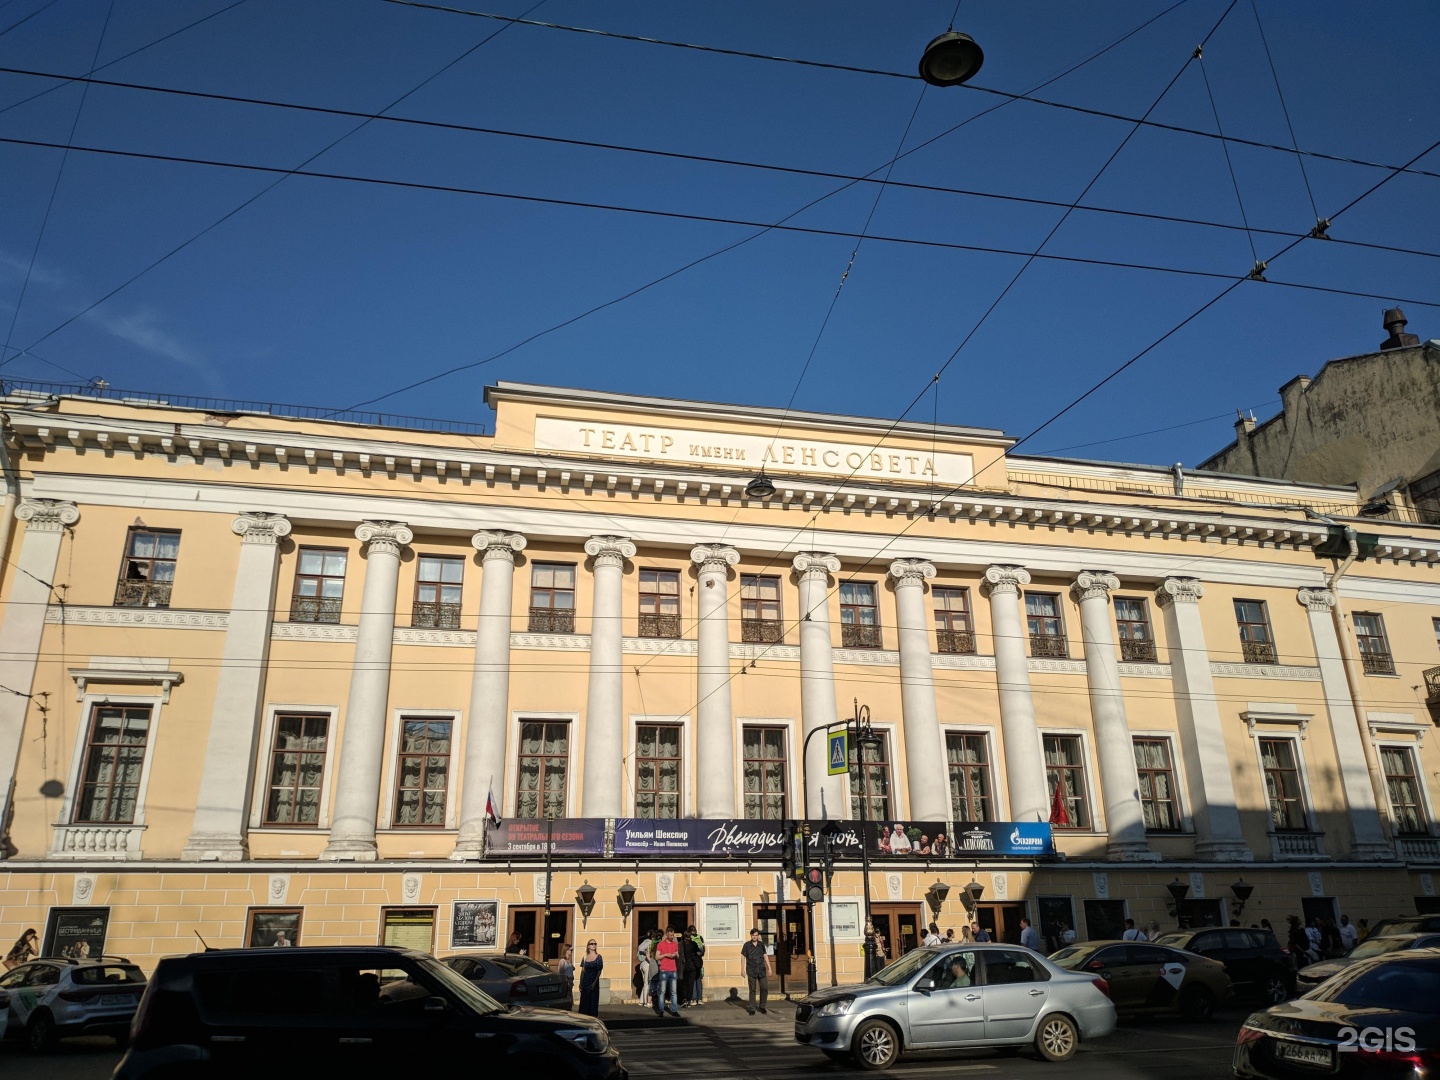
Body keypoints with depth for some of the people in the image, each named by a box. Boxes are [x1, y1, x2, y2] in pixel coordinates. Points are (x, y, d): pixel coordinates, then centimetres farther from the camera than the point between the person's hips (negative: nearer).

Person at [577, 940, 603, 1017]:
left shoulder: (598, 957, -2)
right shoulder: (585, 957, 7)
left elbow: (599, 970, -7)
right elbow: (582, 971, 9)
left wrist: (595, 982, -16)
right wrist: (580, 983, 4)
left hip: (594, 980, -3)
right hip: (585, 981, 3)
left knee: (593, 999, -1)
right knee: (584, 1000, 5)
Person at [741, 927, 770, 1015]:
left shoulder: (761, 944, 7)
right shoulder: (747, 945, -1)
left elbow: (765, 956, 11)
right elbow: (743, 956, 1)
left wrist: (769, 967, 8)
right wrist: (743, 969, -4)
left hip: (761, 970, 2)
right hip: (751, 971, -2)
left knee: (764, 988, 1)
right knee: (752, 990, 1)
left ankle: (762, 1006, 19)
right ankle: (751, 1009, 9)